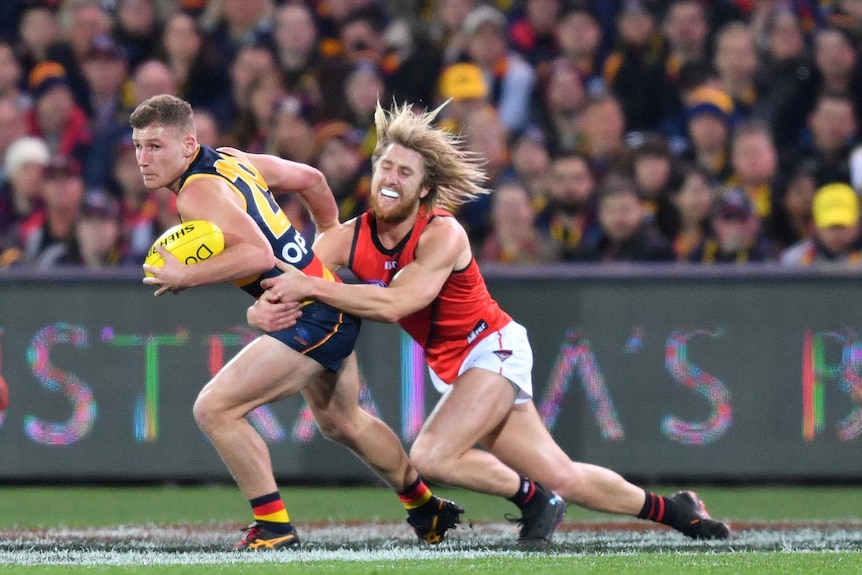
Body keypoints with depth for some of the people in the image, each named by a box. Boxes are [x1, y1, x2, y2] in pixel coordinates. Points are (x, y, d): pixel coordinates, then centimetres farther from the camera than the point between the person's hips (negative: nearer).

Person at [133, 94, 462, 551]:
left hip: (312, 318, -11)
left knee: (214, 409, -14)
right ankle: (426, 509, 48)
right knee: (341, 423, 30)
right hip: (329, 306, 11)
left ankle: (274, 529, -6)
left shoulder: (198, 193, -21)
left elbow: (258, 254, -35)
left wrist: (185, 277, -29)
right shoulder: (231, 160, 6)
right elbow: (311, 179, 17)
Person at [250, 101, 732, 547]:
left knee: (432, 457, -26)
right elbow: (287, 285, -12)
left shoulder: (443, 235, -24)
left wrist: (311, 287, -40)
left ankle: (533, 497, -1)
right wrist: (264, 311, -35)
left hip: (495, 349, -6)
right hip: (453, 368, 6)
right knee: (561, 478, 8)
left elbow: (393, 303, -38)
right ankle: (669, 509, 28)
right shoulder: (348, 239, -8)